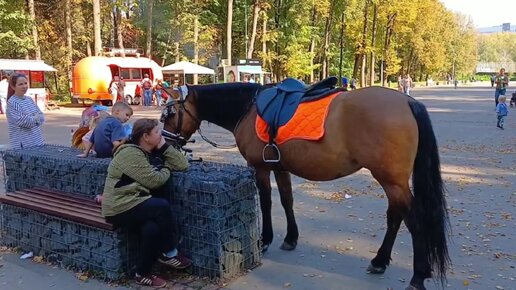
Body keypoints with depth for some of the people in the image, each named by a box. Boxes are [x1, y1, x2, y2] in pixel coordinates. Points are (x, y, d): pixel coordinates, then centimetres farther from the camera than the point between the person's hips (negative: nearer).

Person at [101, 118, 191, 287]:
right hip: (118, 208, -8)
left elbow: (183, 165, 5)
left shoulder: (150, 153, 11)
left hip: (132, 204, 8)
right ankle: (169, 253, -3)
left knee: (152, 227, -22)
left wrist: (164, 146, -1)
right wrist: (167, 169, 0)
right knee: (161, 206, -23)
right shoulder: (130, 153, -15)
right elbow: (154, 180, -20)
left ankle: (143, 273, -5)